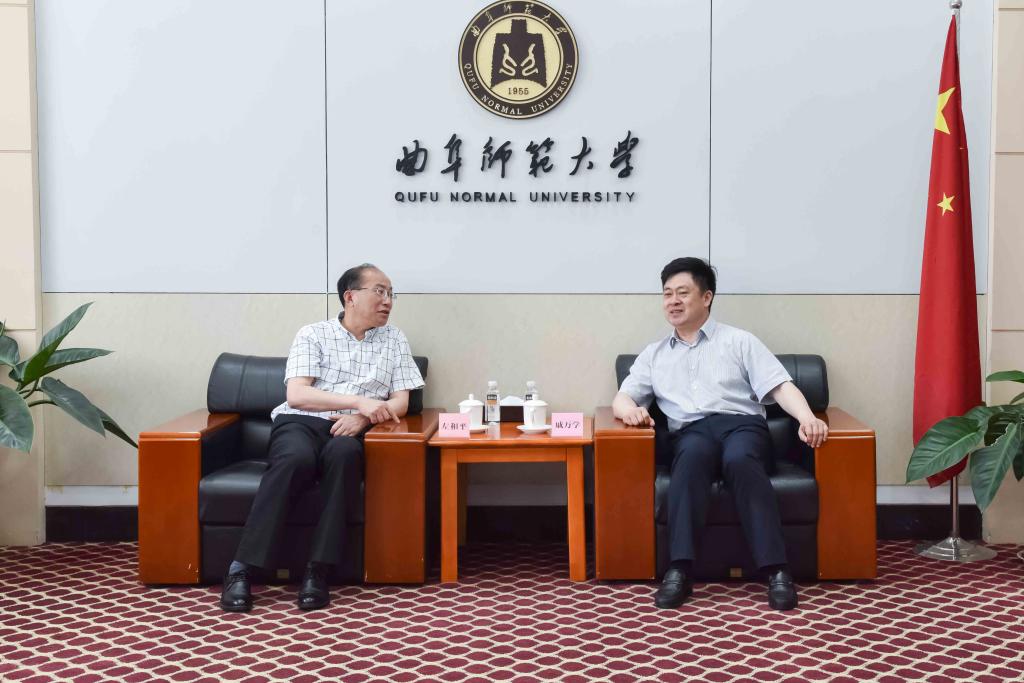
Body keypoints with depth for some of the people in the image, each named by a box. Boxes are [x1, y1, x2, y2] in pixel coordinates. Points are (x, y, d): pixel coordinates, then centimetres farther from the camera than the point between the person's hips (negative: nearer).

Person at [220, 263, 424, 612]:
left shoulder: (394, 340, 17)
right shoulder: (313, 334, 9)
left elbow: (400, 402, 9)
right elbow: (296, 395, -5)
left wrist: (362, 418, -12)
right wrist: (359, 401, -16)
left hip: (350, 431, 1)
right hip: (300, 422, -1)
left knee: (343, 452, -36)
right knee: (296, 458, -37)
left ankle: (318, 570, -34)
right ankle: (241, 569, -32)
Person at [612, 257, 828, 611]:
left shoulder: (739, 341, 17)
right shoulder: (653, 354, 25)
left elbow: (781, 386, 6)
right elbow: (621, 398, 19)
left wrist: (808, 418, -15)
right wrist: (629, 409, -8)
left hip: (741, 423, -1)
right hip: (690, 432, 1)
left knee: (739, 460, -38)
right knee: (694, 456, -37)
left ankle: (776, 569, -39)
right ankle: (679, 570, -44)